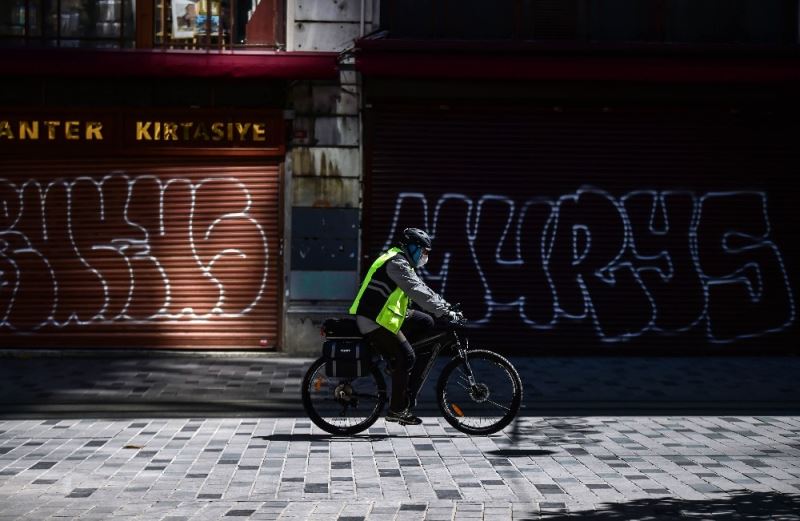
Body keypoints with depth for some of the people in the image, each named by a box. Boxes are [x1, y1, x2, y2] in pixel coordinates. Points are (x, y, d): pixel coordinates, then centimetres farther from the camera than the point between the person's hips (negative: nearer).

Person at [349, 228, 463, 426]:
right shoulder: (396, 264, -16)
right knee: (405, 356, -12)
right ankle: (397, 410, -6)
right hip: (374, 321, -10)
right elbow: (418, 293, -25)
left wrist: (447, 306, 11)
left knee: (425, 322, 9)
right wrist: (445, 313, -26)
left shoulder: (402, 263, 17)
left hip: (385, 314, 10)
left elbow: (422, 289, 19)